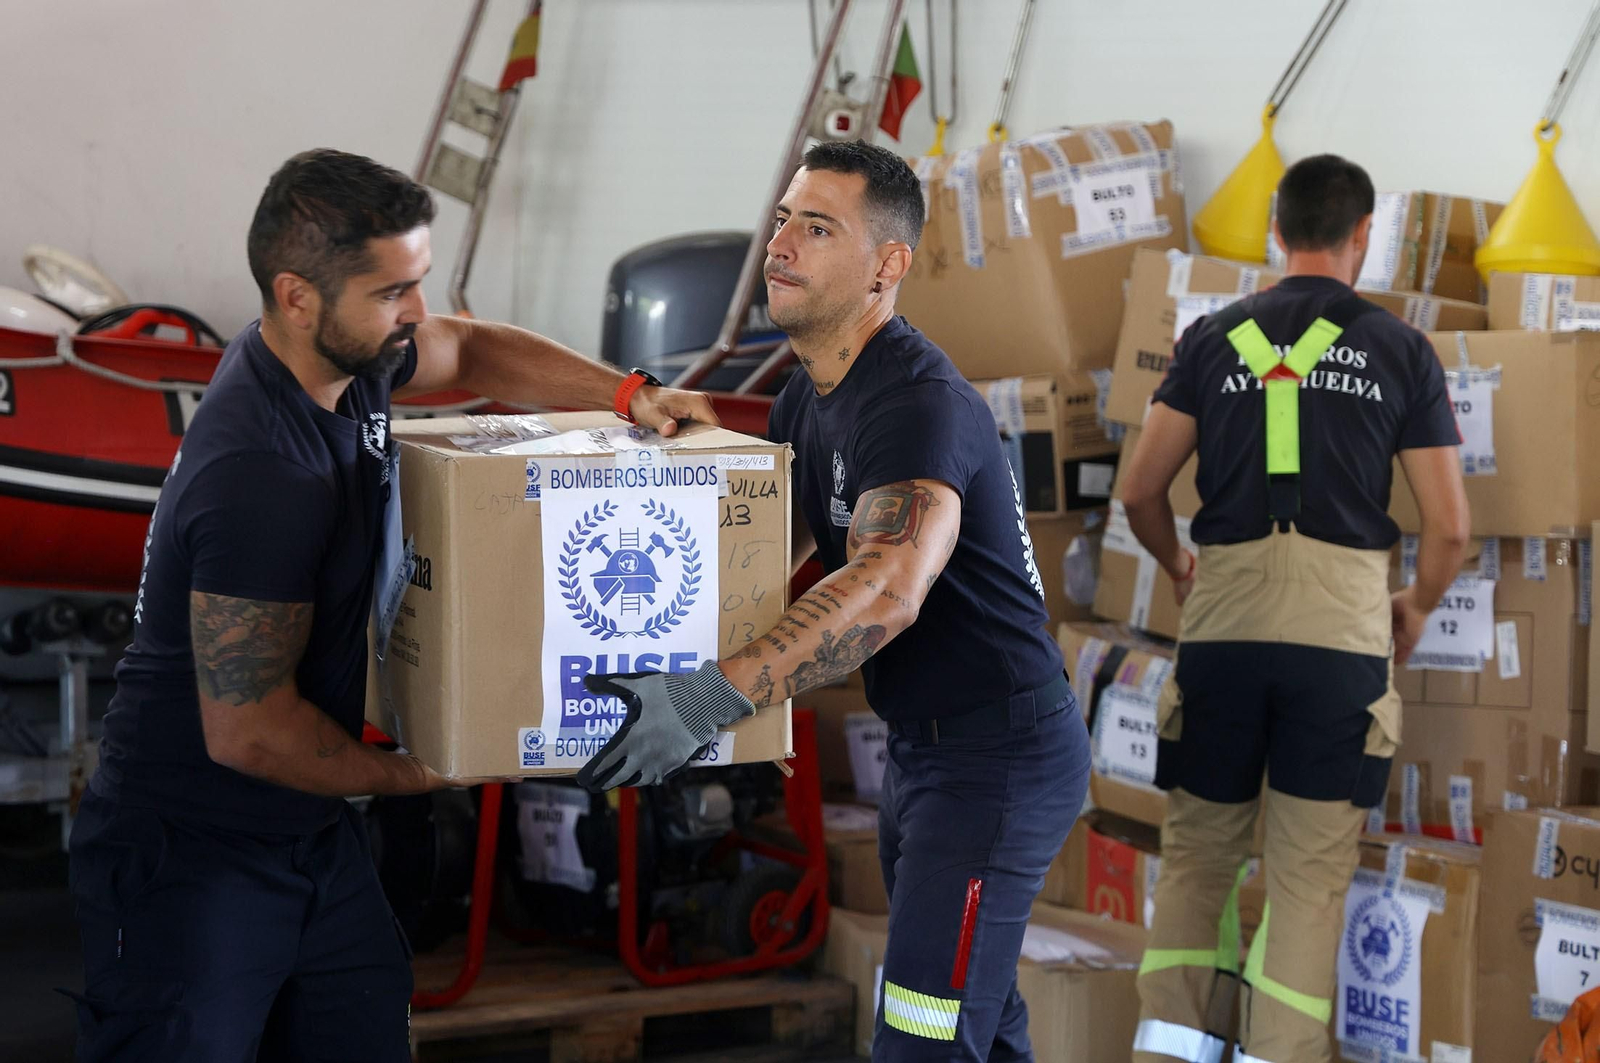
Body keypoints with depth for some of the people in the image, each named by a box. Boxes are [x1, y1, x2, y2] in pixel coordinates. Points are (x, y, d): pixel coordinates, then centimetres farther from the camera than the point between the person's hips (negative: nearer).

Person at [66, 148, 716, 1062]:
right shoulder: (257, 473, -28)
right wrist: (412, 774, -9)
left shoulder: (350, 357, -1)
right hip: (191, 859, -9)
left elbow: (473, 351, 22)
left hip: (316, 840, 9)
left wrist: (629, 393, 7)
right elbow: (247, 729, -25)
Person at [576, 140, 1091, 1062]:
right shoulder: (807, 399, 10)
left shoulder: (921, 404, -23)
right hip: (924, 745, 10)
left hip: (1000, 752, -10)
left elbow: (886, 589, -38)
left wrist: (712, 697, -45)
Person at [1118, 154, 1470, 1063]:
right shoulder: (1400, 350, 6)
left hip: (1224, 618, 2)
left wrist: (1178, 566, 27)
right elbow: (1449, 526, 3)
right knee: (1311, 868, 5)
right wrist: (1419, 608, 23)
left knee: (1199, 848, 14)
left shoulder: (1215, 339, 9)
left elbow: (1141, 491, 7)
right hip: (1342, 627, -1)